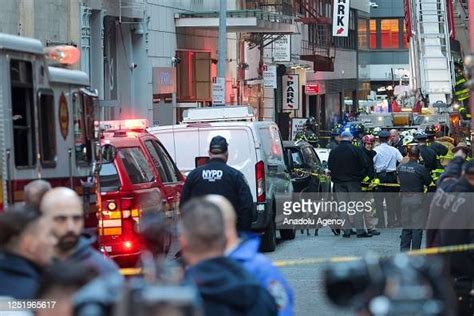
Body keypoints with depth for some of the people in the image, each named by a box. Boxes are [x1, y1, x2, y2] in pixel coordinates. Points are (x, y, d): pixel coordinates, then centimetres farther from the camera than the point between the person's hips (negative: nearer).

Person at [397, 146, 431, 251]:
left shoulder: (400, 167, -2)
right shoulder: (420, 168, -15)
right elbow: (428, 182, -4)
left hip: (404, 198, 5)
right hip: (417, 199, -5)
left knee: (406, 226, 14)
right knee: (417, 227, 2)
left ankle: (404, 251, 18)